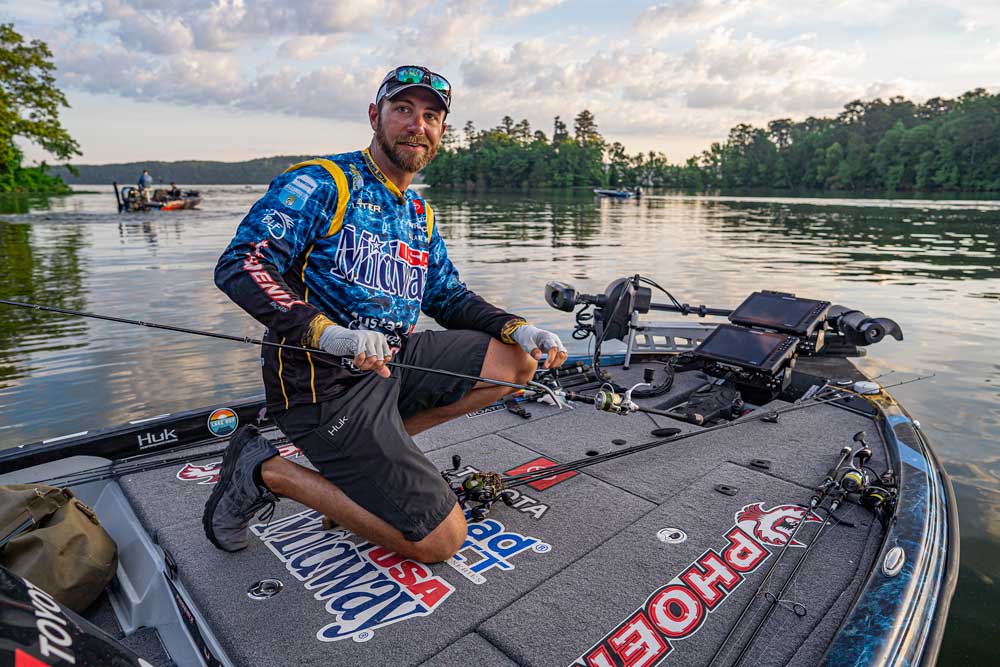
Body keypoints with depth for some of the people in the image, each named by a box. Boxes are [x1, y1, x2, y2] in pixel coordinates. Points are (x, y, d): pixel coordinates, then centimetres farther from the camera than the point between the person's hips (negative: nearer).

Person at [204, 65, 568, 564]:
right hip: (325, 381, -8)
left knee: (517, 360, 0)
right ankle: (267, 472, 2)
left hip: (394, 362, 8)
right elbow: (239, 265, -18)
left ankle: (377, 445, 4)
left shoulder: (420, 213, 16)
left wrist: (516, 328, 0)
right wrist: (326, 332, -34)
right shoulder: (322, 184, -9)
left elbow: (448, 296, 17)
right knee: (439, 540, -9)